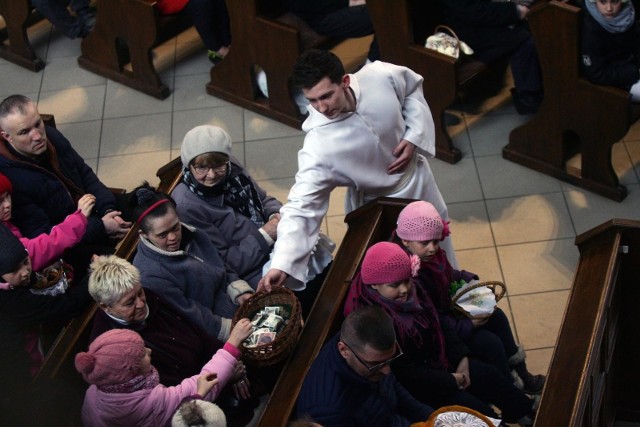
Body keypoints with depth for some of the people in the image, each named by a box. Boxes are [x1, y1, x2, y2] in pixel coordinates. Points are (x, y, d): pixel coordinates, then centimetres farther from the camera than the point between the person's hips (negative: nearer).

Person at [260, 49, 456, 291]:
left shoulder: (382, 77, -29)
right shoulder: (318, 145, -36)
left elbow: (413, 88, -5)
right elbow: (301, 206, -34)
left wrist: (413, 136, -17)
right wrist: (281, 265, -44)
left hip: (416, 180, 4)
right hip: (376, 209, -4)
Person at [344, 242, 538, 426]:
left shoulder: (410, 292, -5)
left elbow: (437, 326, 10)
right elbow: (403, 373, -28)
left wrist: (461, 358, -1)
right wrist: (450, 381, -18)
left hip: (435, 360, 9)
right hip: (412, 385, -9)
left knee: (491, 376, 9)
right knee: (476, 409, -11)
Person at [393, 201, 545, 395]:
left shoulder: (432, 254, -9)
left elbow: (450, 275, 14)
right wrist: (468, 325, -29)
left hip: (448, 308, 10)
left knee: (496, 316, 12)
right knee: (491, 343, -11)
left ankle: (518, 370, 27)